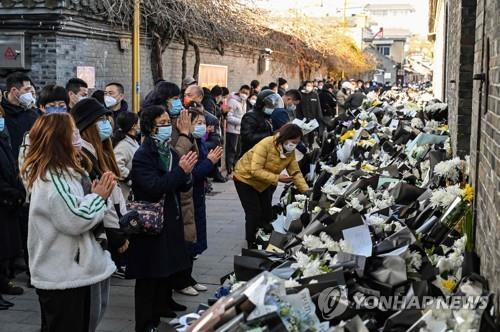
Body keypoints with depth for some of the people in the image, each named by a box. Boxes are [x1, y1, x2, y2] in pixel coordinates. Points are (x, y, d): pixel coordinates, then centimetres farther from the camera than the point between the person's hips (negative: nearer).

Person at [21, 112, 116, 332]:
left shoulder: (59, 172, 12)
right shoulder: (53, 178, -21)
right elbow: (75, 220, -25)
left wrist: (95, 195, 3)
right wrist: (98, 197, -11)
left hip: (67, 269, 10)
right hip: (62, 275, -10)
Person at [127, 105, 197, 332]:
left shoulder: (170, 151, 11)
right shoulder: (143, 155, -13)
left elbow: (183, 186, 13)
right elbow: (154, 187, -25)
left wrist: (186, 175, -9)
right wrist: (180, 171, -23)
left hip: (171, 221, 8)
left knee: (166, 272, 15)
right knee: (149, 277, 0)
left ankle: (159, 314, 28)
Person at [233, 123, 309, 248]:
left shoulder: (290, 152, -11)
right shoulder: (265, 144, -32)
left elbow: (296, 172, -9)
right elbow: (255, 171, -36)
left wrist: (306, 191, -19)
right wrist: (277, 178, -39)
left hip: (264, 183, 7)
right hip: (246, 178, -7)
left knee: (267, 213, 7)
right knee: (254, 214, -8)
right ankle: (252, 246, 6)